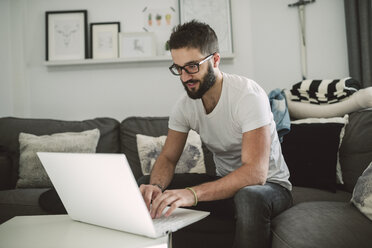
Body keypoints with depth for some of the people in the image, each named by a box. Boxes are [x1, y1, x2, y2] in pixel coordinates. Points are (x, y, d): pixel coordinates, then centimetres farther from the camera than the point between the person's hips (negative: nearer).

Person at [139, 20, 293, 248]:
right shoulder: (185, 105, -5)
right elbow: (168, 157, -2)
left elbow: (255, 172, -34)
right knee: (151, 191, -10)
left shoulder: (248, 95, -25)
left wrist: (193, 193, -47)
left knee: (248, 197, -41)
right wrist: (155, 186, -26)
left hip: (269, 184, -4)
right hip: (224, 183, 5)